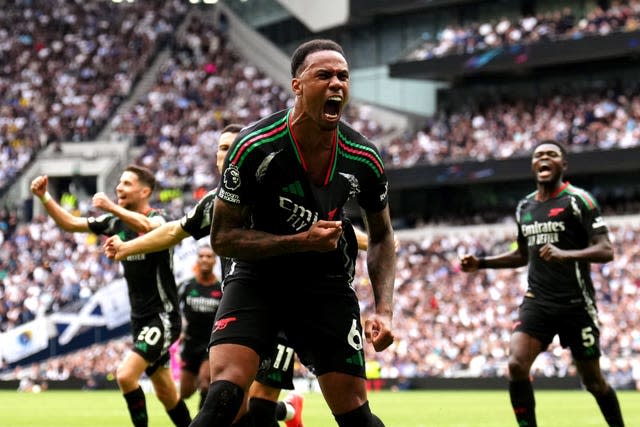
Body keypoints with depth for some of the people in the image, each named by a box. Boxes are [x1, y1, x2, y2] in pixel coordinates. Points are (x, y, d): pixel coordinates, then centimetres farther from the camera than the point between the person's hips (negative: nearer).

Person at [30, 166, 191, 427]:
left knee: (126, 375, -21)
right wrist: (44, 197, -4)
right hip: (139, 318, 8)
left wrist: (111, 207, -38)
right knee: (166, 394, 11)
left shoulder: (158, 219, -15)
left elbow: (146, 227, -40)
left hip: (162, 316, -8)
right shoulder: (116, 222, 7)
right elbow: (70, 224, 8)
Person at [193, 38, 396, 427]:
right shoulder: (254, 148, -19)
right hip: (256, 275, -3)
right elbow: (223, 238, -13)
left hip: (327, 283, 3)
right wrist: (301, 241, -24)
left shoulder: (364, 159, -8)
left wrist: (384, 309, -4)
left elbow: (382, 237, 9)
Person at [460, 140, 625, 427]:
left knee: (593, 380, 4)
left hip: (575, 303, -4)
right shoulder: (524, 207, 13)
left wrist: (565, 255, -30)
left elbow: (606, 251, -14)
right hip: (537, 302, 5)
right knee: (516, 365, -17)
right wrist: (480, 263, 16)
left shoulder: (578, 200, -6)